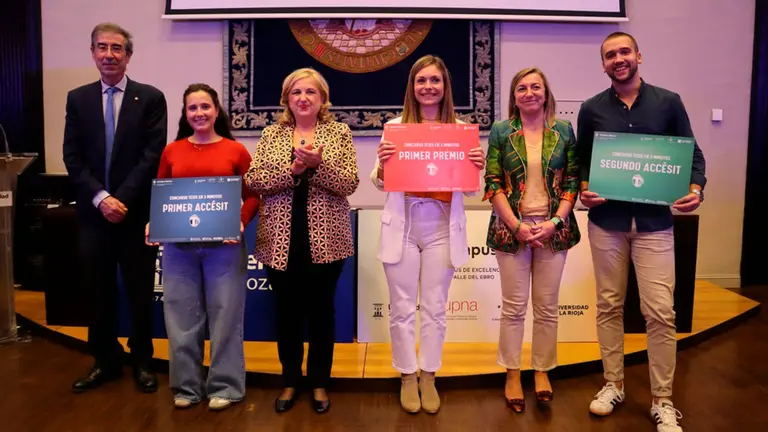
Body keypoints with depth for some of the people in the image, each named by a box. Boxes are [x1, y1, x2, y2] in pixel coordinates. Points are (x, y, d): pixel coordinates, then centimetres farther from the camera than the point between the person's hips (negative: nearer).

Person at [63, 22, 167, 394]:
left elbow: (153, 155, -8)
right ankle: (105, 362, 25)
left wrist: (121, 199, -15)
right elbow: (72, 157, 2)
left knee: (140, 291, 8)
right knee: (97, 292, 10)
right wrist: (100, 198, -11)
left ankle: (142, 362, 22)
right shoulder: (78, 98, 8)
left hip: (137, 211, -2)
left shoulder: (150, 98, -1)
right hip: (93, 212, 3)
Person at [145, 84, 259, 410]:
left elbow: (252, 195, 0)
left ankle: (225, 386, 18)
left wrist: (241, 222, -16)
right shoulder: (171, 151, 8)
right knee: (182, 315, 9)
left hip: (223, 244, -2)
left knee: (224, 314, 4)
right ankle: (186, 386, 24)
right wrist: (153, 224, -6)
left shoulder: (236, 150, 1)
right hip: (178, 244, 3)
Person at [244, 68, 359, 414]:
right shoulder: (271, 134, 7)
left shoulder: (339, 133, 3)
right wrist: (292, 169, -17)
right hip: (281, 240, 2)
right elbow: (253, 181, -4)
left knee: (321, 311, 8)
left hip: (325, 239, -1)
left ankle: (319, 382, 25)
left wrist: (318, 164, -21)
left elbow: (349, 183, -6)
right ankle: (290, 380, 29)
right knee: (287, 312, 11)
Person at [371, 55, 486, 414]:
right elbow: (380, 183, 5)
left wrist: (477, 168, -11)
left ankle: (429, 377, 27)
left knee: (435, 308, 11)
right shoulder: (395, 126, 2)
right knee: (403, 307, 8)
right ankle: (407, 377, 25)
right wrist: (382, 164, -16)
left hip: (442, 226, 1)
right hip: (402, 225, 0)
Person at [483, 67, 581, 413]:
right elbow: (492, 185, -3)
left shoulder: (564, 131, 5)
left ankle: (542, 371, 24)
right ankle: (512, 374, 19)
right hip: (512, 228, -1)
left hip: (553, 228, 1)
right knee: (513, 306, 4)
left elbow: (572, 182, 3)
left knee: (547, 307, 8)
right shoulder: (500, 132, 2)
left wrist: (555, 222, -10)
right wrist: (517, 225, -12)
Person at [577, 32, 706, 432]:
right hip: (606, 223, 1)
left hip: (655, 223, -1)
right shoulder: (591, 109, 5)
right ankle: (612, 385, 25)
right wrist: (584, 190, -10)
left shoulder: (668, 102, 3)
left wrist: (695, 188, -12)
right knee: (609, 306, 9)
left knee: (660, 312, -2)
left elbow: (692, 154, 6)